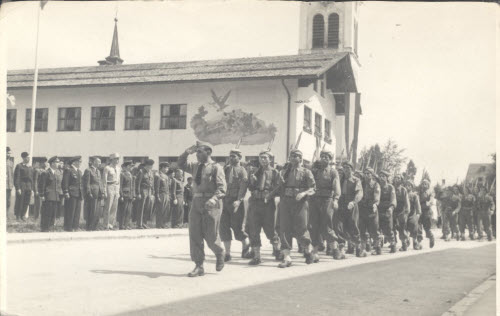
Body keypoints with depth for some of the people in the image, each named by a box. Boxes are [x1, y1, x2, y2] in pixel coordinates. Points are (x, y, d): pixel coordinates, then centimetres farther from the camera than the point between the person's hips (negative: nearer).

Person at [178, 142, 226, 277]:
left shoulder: (216, 167, -5)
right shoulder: (196, 166, 15)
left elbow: (222, 187, -14)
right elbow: (181, 164, 26)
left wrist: (214, 198, -32)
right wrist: (186, 153, 8)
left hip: (211, 204, -6)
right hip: (196, 202, 6)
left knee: (211, 236, 0)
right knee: (194, 235, 0)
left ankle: (219, 255, 32)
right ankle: (199, 266, 6)